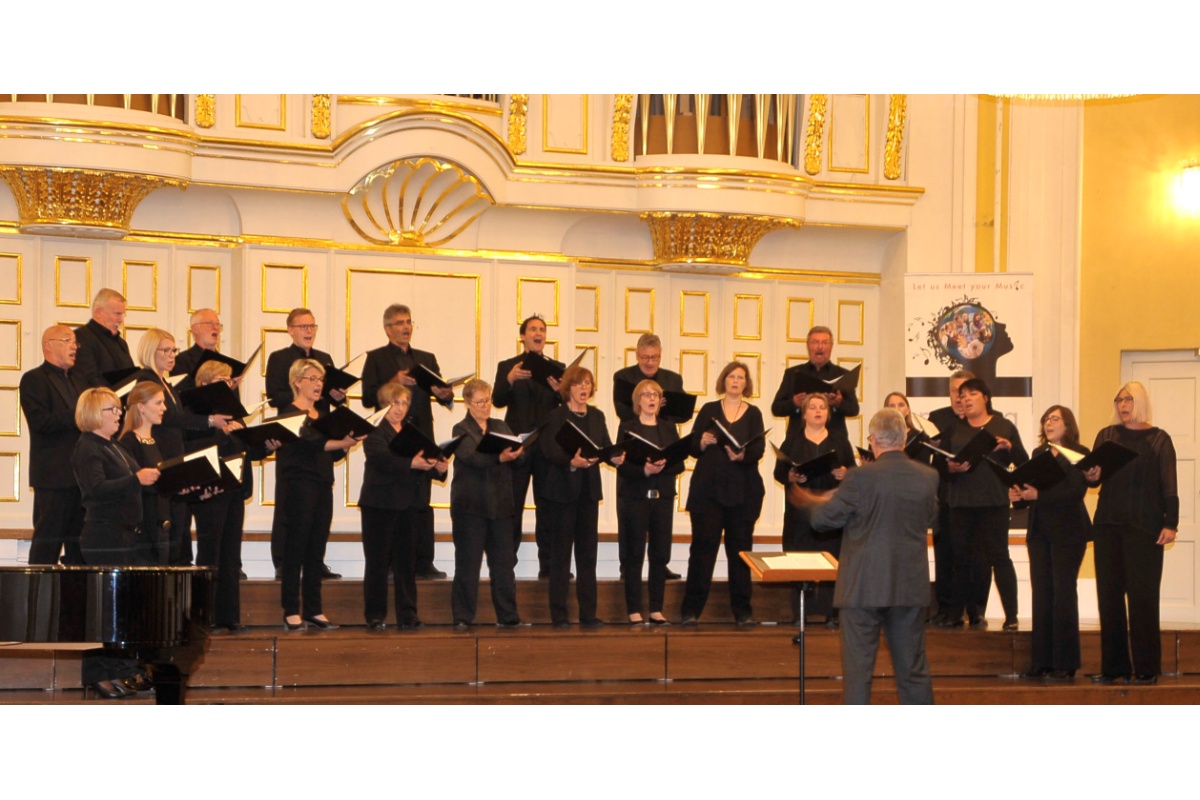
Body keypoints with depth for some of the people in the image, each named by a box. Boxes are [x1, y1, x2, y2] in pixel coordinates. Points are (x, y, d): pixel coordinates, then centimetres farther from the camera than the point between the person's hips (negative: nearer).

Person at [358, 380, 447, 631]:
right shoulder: (374, 431, -4)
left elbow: (424, 459, 8)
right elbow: (382, 458, -22)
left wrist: (438, 467, -14)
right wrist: (411, 463, -36)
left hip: (408, 504, 5)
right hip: (380, 504, -5)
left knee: (407, 560, 5)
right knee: (378, 561, 1)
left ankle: (407, 614, 9)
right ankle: (375, 616, 6)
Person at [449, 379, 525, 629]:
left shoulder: (501, 427, 14)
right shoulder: (461, 430, -1)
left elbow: (520, 457, 4)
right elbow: (472, 457, -20)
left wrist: (516, 452, -19)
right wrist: (500, 458, -34)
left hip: (500, 505, 5)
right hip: (470, 505, -4)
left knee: (503, 561, 6)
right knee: (467, 563, 0)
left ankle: (507, 616, 11)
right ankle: (462, 617, 4)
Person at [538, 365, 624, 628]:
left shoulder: (597, 417, 12)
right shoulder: (556, 417, -5)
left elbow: (607, 447, 5)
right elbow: (549, 451, -15)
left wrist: (615, 458, -17)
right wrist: (572, 462, -32)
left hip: (589, 491, 5)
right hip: (562, 491, -5)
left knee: (588, 552, 6)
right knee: (561, 554, 0)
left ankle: (588, 613, 9)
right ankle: (559, 614, 4)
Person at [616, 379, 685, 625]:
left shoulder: (669, 429, 12)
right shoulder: (627, 428, 2)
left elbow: (679, 464, 4)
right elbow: (622, 465, -7)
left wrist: (662, 467, -16)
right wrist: (645, 470, -23)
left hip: (663, 497, 3)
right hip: (635, 497, -3)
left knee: (660, 555, 3)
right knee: (633, 556, -1)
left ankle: (656, 609, 9)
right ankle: (634, 610, 2)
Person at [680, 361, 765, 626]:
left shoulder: (753, 414, 8)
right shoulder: (709, 410, 8)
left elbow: (758, 449, -5)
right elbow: (692, 447, 5)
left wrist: (742, 455, -25)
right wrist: (702, 443, -16)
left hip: (742, 491, 1)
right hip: (708, 488, -1)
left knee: (740, 548, 3)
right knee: (703, 546, -4)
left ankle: (742, 611, 9)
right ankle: (691, 609, -2)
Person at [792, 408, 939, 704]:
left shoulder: (861, 477, -15)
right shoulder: (928, 477, -1)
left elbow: (823, 519, -7)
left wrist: (812, 502, 15)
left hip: (865, 587, -4)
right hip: (910, 587, 4)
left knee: (858, 668, 2)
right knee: (913, 669, 13)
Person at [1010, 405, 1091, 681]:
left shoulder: (1079, 454, -5)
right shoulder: (1038, 454, 14)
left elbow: (1075, 492, -17)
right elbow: (1030, 488, 13)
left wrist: (1039, 495, -24)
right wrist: (1019, 495, -9)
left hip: (1067, 532, -6)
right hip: (1039, 531, 6)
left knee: (1063, 593, -5)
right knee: (1041, 594, 5)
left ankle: (1065, 664, -2)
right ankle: (1041, 662, 7)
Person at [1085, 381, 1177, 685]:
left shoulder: (1159, 439, 4)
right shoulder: (1107, 436, 13)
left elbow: (1169, 485, -1)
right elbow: (1095, 476, 8)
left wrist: (1170, 523, -10)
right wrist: (1092, 475, -16)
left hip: (1144, 526, -3)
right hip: (1109, 524, 4)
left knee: (1142, 595, -4)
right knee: (1109, 594, 3)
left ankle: (1146, 668, 0)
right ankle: (1113, 666, 8)